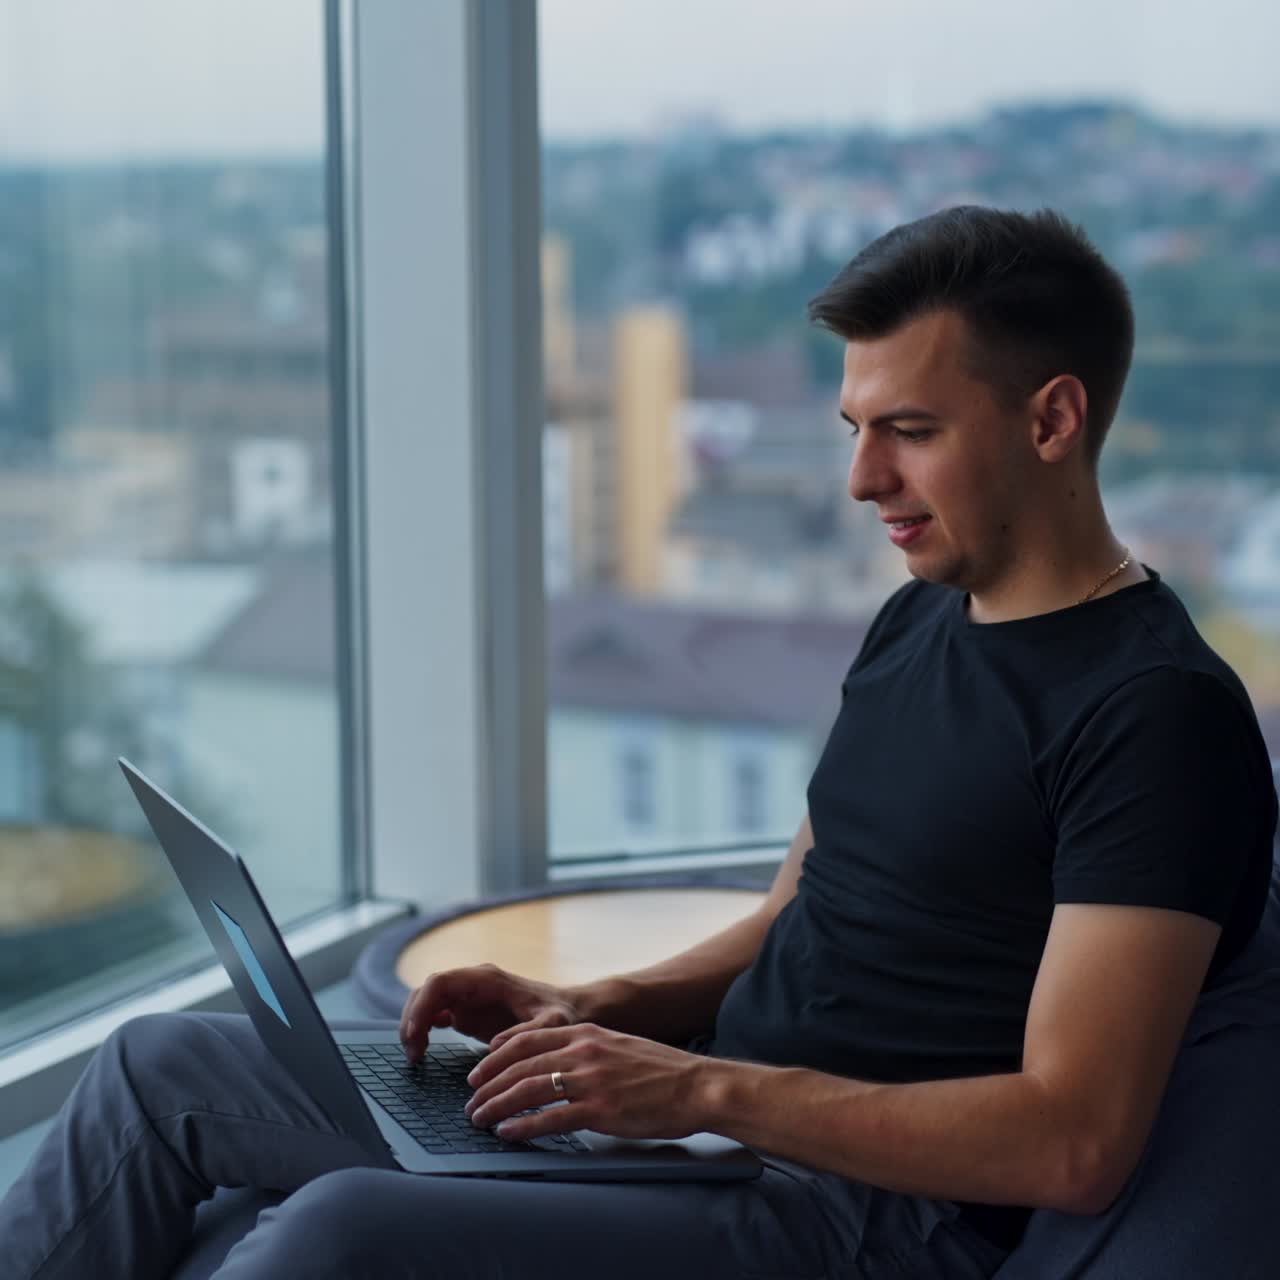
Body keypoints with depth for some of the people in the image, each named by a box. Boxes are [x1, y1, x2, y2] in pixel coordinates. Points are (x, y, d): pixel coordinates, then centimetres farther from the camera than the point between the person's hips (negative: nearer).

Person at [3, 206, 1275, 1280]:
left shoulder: (1157, 711, -16)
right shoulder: (919, 622, 14)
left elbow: (1074, 1142, -22)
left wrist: (711, 1089, -22)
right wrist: (598, 1012, 3)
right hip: (719, 1124, 10)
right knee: (161, 1066, 7)